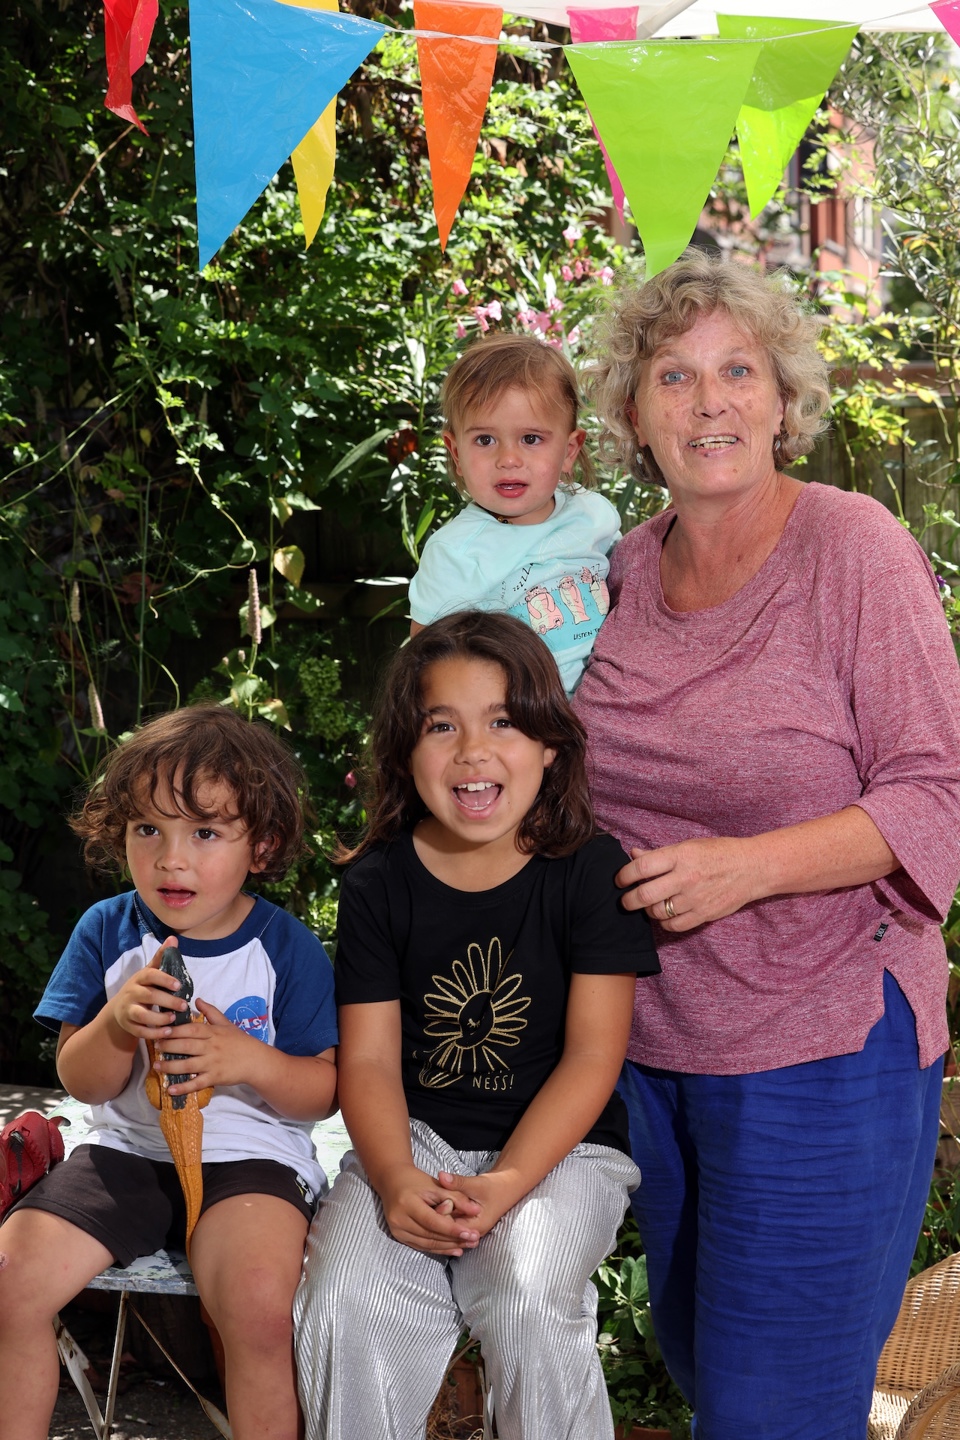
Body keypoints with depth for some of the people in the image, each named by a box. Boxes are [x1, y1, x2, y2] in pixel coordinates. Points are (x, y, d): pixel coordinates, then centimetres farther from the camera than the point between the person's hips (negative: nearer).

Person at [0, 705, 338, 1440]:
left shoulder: (287, 946, -5)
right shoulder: (108, 930, 1)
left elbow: (325, 1090, -3)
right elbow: (80, 1081, 2)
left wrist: (249, 1060, -23)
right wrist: (117, 1025, -20)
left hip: (249, 1156, -3)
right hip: (127, 1151, 3)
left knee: (259, 1306, -32)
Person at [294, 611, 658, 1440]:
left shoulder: (591, 869, -7)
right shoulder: (380, 882, 0)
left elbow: (593, 1056, -10)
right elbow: (369, 1059, -1)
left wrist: (506, 1184, -23)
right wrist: (395, 1178, -21)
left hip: (559, 1147, -2)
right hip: (415, 1140, 2)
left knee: (530, 1300, -29)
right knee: (348, 1304, -23)